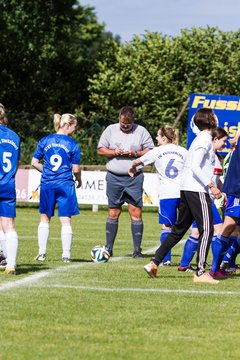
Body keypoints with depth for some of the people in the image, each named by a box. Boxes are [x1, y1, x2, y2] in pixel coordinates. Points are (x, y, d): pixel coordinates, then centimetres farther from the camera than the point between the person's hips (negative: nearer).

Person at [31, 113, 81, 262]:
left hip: (47, 184, 3)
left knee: (45, 218, 14)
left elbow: (34, 162, 5)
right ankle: (66, 255, 0)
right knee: (66, 220, 2)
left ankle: (42, 253, 12)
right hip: (65, 185, -3)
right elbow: (76, 169, -3)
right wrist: (79, 180, 16)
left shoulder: (45, 141, 3)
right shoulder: (72, 144, -5)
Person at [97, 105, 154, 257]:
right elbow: (100, 150, 9)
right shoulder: (111, 130, 9)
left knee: (136, 212, -6)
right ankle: (108, 248, 11)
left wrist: (136, 153, -12)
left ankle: (137, 249, -2)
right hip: (114, 177, 1)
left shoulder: (141, 131, 5)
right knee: (113, 213, 4)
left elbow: (151, 151, 4)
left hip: (134, 178, -1)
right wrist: (114, 152, -9)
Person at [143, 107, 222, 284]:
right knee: (207, 229, -9)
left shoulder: (200, 138, 19)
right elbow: (195, 167, -20)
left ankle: (154, 263, 14)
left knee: (179, 229, 15)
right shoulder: (205, 139, -10)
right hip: (198, 190, -10)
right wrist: (211, 185, -21)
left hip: (187, 189, 10)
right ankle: (200, 273, -12)